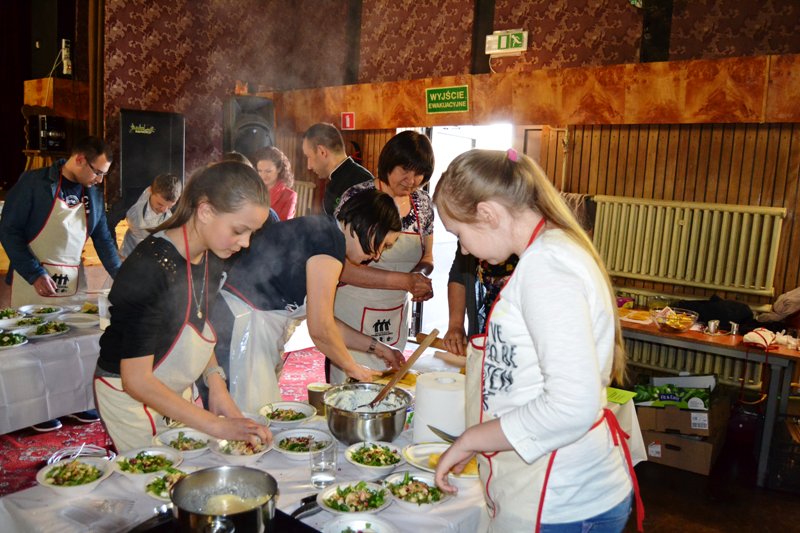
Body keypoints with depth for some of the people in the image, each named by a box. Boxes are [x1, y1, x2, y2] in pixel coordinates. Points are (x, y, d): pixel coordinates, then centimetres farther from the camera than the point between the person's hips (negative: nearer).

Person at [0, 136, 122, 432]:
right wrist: (35, 273, -17)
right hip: (33, 281, -5)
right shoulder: (34, 182, -9)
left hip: (71, 282, 5)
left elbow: (103, 239, 13)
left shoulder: (93, 194, 8)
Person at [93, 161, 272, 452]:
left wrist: (215, 380, -7)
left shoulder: (211, 258, -6)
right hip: (129, 396, -7)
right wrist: (217, 426, -29)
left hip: (178, 392, 7)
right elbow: (136, 380, -28)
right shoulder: (149, 269, -30)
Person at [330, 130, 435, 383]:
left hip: (397, 316, 5)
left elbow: (427, 256, 12)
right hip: (355, 316, -5)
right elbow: (343, 267, -21)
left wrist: (421, 275, -12)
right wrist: (405, 281, -25)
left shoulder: (423, 202, 1)